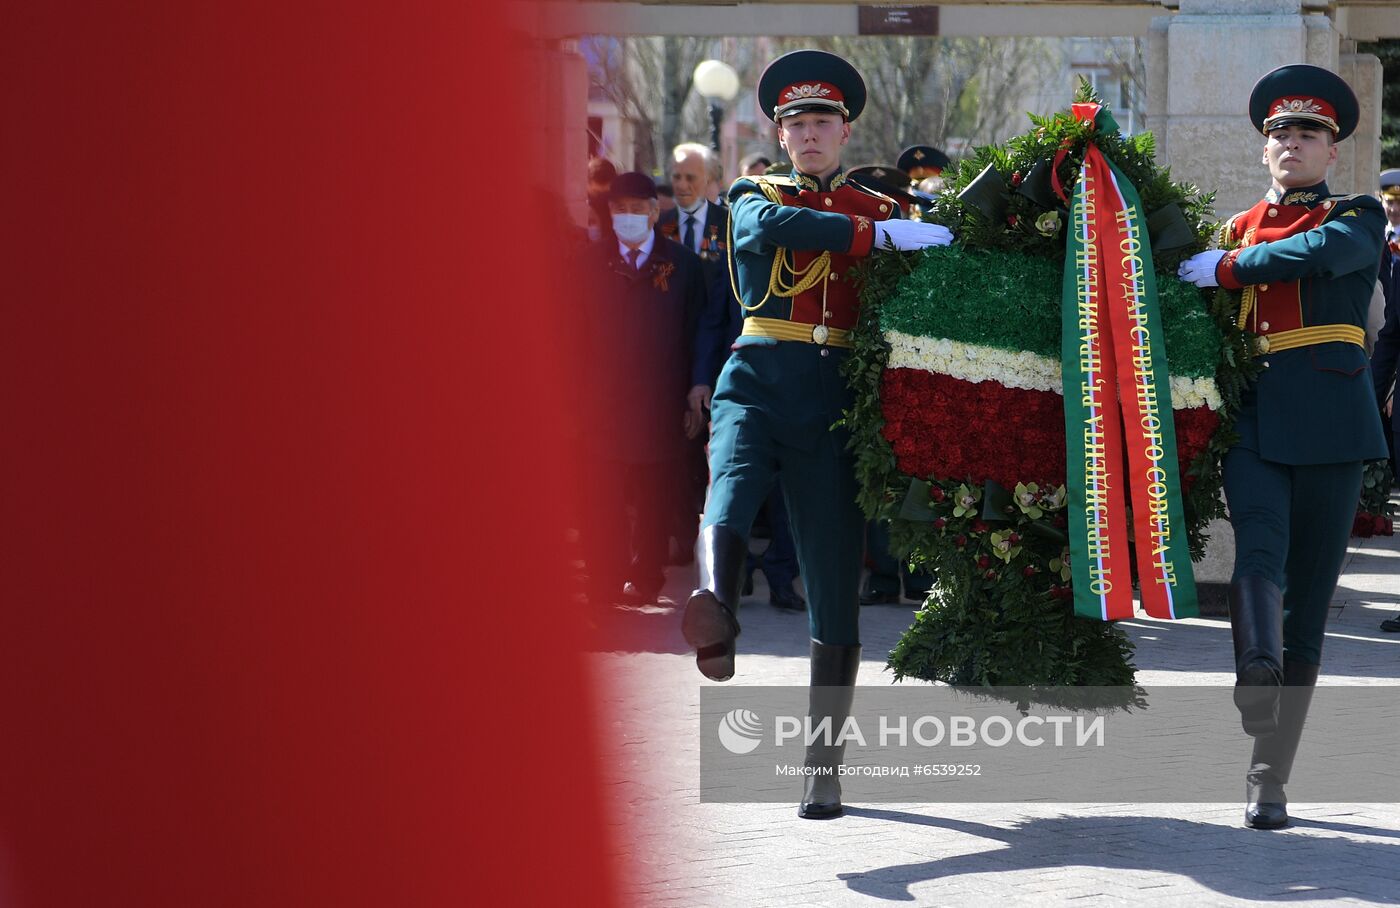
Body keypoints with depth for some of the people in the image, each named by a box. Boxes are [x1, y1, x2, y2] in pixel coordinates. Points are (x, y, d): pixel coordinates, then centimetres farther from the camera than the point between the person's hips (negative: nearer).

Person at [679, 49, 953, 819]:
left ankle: (824, 764, 8)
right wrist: (877, 235, -20)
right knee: (731, 478, -35)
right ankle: (715, 618, -63)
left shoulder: (883, 210, 19)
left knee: (835, 586, 0)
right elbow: (771, 224, -12)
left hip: (833, 401, 2)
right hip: (758, 382, -2)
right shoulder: (754, 198, 11)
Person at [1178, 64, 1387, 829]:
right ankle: (1258, 673, -49)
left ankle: (1269, 778, 4)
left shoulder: (1358, 217, 6)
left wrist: (1227, 269, -14)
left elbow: (1324, 250, -18)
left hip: (1330, 424, -2)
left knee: (1309, 593, 0)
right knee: (1260, 548, -26)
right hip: (1251, 421, 2)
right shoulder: (1238, 228, 18)